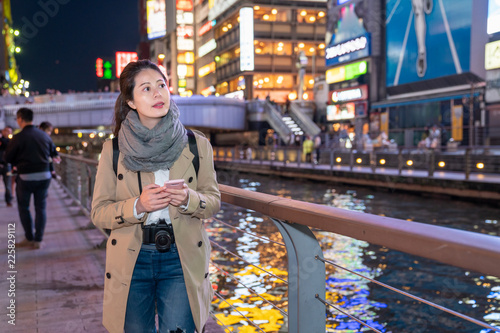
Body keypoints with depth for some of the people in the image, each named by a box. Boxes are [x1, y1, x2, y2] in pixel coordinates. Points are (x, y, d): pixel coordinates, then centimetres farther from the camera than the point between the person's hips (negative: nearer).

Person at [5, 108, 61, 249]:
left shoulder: (18, 138, -12)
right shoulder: (44, 135, 2)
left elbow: (7, 158, -4)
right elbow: (54, 152, 17)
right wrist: (54, 157, 40)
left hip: (25, 177, -4)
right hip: (44, 176, 4)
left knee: (23, 208, 13)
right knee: (41, 208, 10)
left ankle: (29, 239, 16)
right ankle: (38, 240, 12)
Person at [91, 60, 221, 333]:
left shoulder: (196, 144, 2)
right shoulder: (113, 150, 0)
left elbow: (213, 200, 7)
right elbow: (99, 213, 1)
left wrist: (189, 199, -15)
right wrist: (137, 206, -18)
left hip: (181, 259, 0)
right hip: (131, 261, 0)